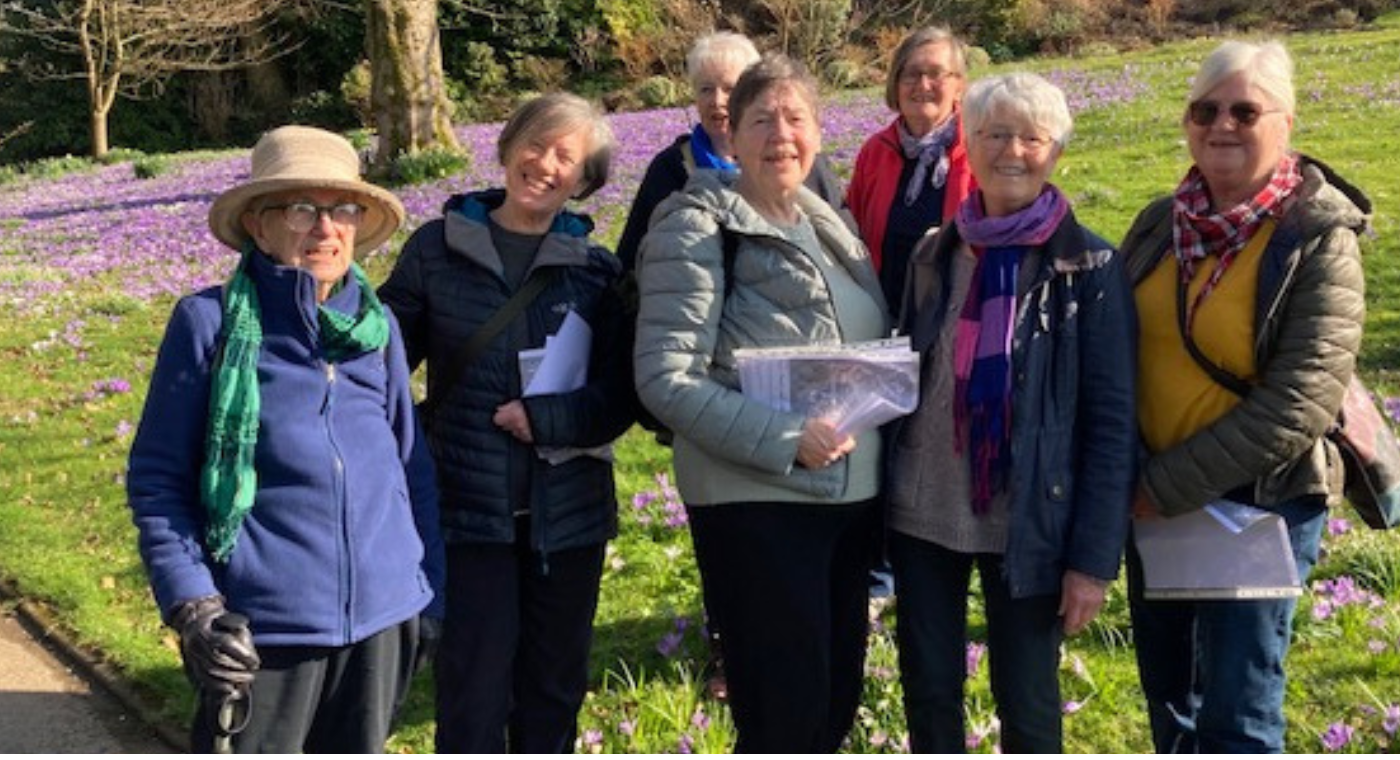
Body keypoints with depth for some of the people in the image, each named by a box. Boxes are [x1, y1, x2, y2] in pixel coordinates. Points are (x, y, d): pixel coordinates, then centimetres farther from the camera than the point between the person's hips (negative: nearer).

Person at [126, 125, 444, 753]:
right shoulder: (210, 322, -5)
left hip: (383, 619, 4)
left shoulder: (378, 325, 7)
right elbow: (155, 480, -2)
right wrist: (192, 607, -12)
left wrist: (432, 594, 14)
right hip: (261, 627, -4)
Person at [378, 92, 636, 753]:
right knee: (474, 698, 0)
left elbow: (617, 397, -2)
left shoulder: (597, 270, 3)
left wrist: (541, 419, -16)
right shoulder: (437, 247, 1)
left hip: (567, 516, 2)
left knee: (553, 694, 13)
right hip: (469, 510, -2)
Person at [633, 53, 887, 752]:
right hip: (756, 501, -7)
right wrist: (785, 440, -24)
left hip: (849, 495, 7)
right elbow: (664, 378, -17)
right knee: (784, 712, -2)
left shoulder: (829, 224, 13)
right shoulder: (698, 229, -10)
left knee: (837, 699, 15)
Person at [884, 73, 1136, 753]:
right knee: (928, 692, 12)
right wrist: (881, 502, 5)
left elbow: (1112, 421, -8)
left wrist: (1094, 558, -13)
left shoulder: (1090, 268, -7)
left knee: (1027, 707, 7)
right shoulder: (935, 255, 5)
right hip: (924, 513, 4)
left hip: (1028, 525, -3)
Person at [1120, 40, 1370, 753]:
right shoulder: (1160, 223, 2)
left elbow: (1297, 404, -21)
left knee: (1237, 718, 2)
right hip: (1148, 499, 6)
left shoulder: (1320, 242, -14)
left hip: (1260, 504, -5)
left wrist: (1171, 487, -19)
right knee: (1168, 700, 18)